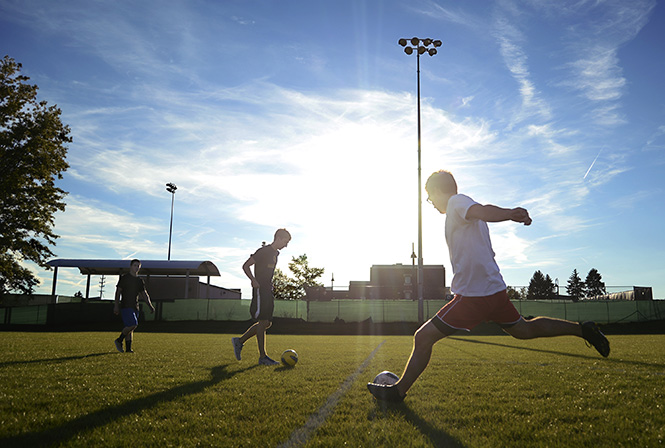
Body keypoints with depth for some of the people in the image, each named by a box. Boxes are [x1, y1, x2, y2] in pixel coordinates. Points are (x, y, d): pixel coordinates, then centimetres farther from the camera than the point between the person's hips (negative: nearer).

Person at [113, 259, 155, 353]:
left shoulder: (140, 280, 16)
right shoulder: (124, 278, 0)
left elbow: (144, 294, 17)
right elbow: (118, 291, -3)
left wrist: (150, 306, 8)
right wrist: (116, 305, -11)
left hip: (135, 307, 6)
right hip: (125, 306, -6)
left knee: (130, 327, 5)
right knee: (133, 324, -19)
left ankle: (128, 349, 5)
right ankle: (119, 340, -1)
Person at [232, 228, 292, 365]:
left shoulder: (275, 253, 17)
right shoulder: (264, 251, -10)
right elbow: (246, 266, -12)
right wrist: (254, 280, -23)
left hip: (268, 291, 9)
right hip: (260, 290, -9)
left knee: (267, 323, 8)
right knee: (263, 322, -9)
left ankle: (239, 341, 20)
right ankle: (262, 357, -4)